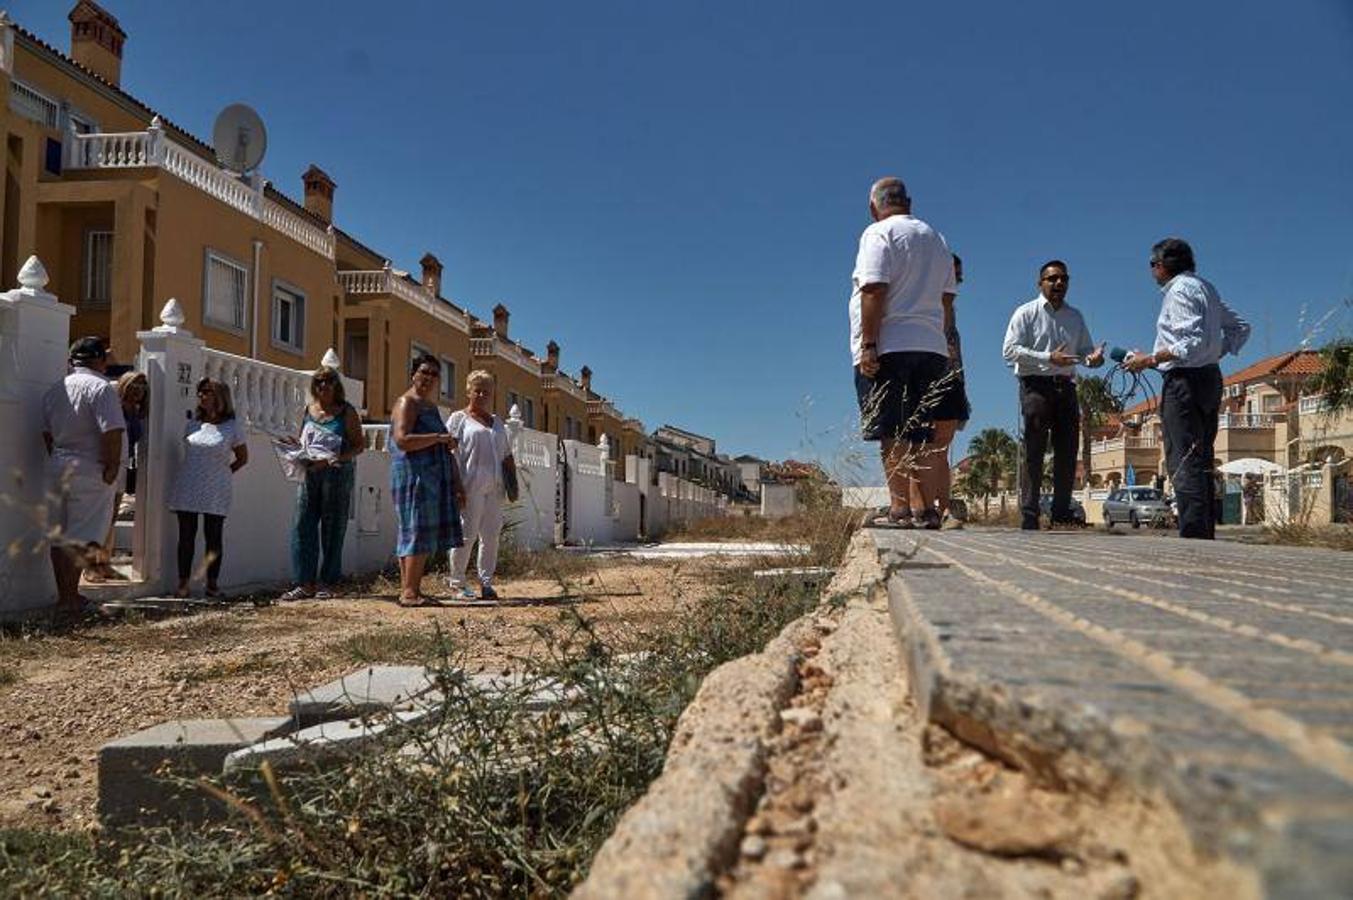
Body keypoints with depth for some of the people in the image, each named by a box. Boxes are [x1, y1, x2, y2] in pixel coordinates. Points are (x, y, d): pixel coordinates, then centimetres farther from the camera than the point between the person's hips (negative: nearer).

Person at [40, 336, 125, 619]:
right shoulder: (101, 387, -11)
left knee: (60, 537, 13)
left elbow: (47, 434, 17)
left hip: (58, 468, 8)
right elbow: (112, 433, -21)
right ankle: (68, 602, -3)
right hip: (90, 471, -7)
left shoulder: (54, 389, 13)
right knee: (81, 539, -4)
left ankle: (66, 596, 24)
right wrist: (111, 469, -14)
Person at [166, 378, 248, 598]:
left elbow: (243, 458, 8)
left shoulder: (231, 427, -3)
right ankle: (183, 582, 9)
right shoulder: (193, 423, 8)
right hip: (187, 490, 3)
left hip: (215, 493, -3)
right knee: (186, 537, 4)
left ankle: (212, 583, 10)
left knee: (214, 537, 2)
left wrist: (224, 472, 5)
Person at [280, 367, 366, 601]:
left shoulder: (346, 412, 0)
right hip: (309, 474, 4)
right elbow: (301, 441, 22)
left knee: (333, 529, 2)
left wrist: (336, 458, -18)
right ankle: (305, 583, 4)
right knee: (303, 526, -2)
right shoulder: (309, 410, 12)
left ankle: (327, 583, 10)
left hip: (337, 474, -4)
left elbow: (359, 445, -3)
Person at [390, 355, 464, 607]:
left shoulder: (431, 407, 23)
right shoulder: (407, 403, -5)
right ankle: (409, 591, -11)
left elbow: (445, 451, 28)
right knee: (417, 532, -12)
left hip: (433, 479, 9)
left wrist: (457, 484, 25)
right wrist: (438, 437, -17)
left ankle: (409, 590, 8)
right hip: (414, 477, -9)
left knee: (422, 535, 6)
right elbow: (402, 440, -20)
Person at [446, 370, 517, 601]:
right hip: (471, 486, -6)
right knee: (467, 534, -4)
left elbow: (507, 456, 23)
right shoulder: (459, 418, 3)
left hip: (494, 487, 6)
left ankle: (486, 582, 12)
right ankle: (457, 582, 7)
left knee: (491, 535, 5)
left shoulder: (497, 422, 22)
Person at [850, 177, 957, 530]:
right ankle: (927, 511, 7)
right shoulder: (936, 238, 20)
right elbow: (947, 296, 20)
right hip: (932, 348, 7)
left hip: (888, 346, -7)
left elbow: (874, 290, -14)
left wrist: (868, 345, -16)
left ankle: (899, 510, -11)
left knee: (892, 434, -7)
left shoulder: (879, 234, -3)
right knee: (922, 436, 8)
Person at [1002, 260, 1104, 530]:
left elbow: (1084, 350, 20)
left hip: (1065, 387, 5)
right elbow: (1009, 350, -7)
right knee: (1034, 452, -8)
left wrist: (1094, 358, -5)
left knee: (1067, 451, 3)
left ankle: (1061, 513, 12)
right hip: (1036, 386, -5)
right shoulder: (1026, 313, 3)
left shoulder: (1075, 316, 20)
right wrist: (1049, 358, -17)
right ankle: (1029, 516, -6)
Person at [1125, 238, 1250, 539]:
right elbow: (1240, 328, 22)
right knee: (1201, 462, 12)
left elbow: (1194, 342, -20)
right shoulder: (1206, 288, 19)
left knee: (1183, 463, -12)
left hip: (1185, 380, -10)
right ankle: (1206, 534, 14)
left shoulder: (1179, 289, -10)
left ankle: (1193, 534, -15)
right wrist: (1217, 353, 18)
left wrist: (1149, 360, -15)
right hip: (1211, 377, 10)